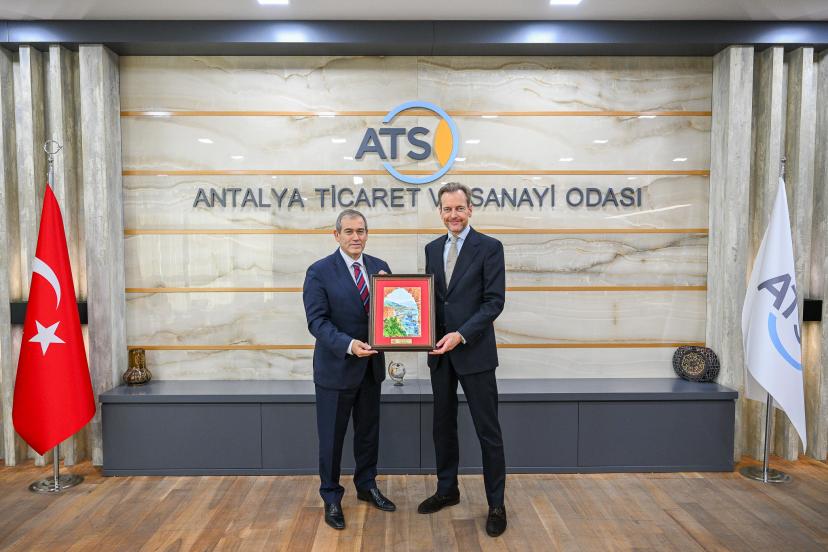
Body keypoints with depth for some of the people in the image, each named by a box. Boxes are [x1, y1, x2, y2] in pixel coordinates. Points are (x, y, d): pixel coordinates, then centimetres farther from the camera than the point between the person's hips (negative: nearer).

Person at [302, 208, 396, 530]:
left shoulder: (379, 267, 4)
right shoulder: (319, 272, -11)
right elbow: (317, 320, -17)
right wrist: (348, 345, -29)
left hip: (371, 365, 5)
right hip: (336, 366, -5)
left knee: (368, 431, 19)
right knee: (332, 436, 8)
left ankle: (366, 486, 39)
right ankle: (331, 497, 27)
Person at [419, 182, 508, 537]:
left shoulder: (489, 247, -7)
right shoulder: (432, 249, 10)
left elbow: (495, 301, -12)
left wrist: (461, 334, -21)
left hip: (474, 351, -5)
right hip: (439, 351, 5)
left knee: (487, 430, 4)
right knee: (443, 425, 16)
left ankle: (496, 504, 19)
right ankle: (447, 489, 33)